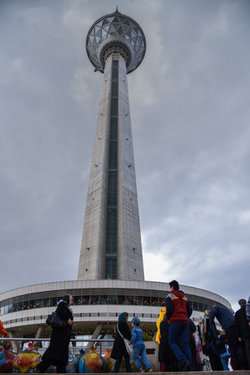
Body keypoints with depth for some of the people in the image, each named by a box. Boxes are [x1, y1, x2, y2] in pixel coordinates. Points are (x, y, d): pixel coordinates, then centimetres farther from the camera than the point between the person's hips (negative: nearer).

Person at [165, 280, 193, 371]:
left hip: (175, 321, -6)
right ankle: (189, 366, -8)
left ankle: (184, 362, -18)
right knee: (185, 343, 3)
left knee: (172, 342, 0)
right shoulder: (184, 297, 20)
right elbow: (190, 310, 14)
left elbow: (169, 310, -10)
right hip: (185, 322, 6)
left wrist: (168, 320, 5)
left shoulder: (170, 296, 1)